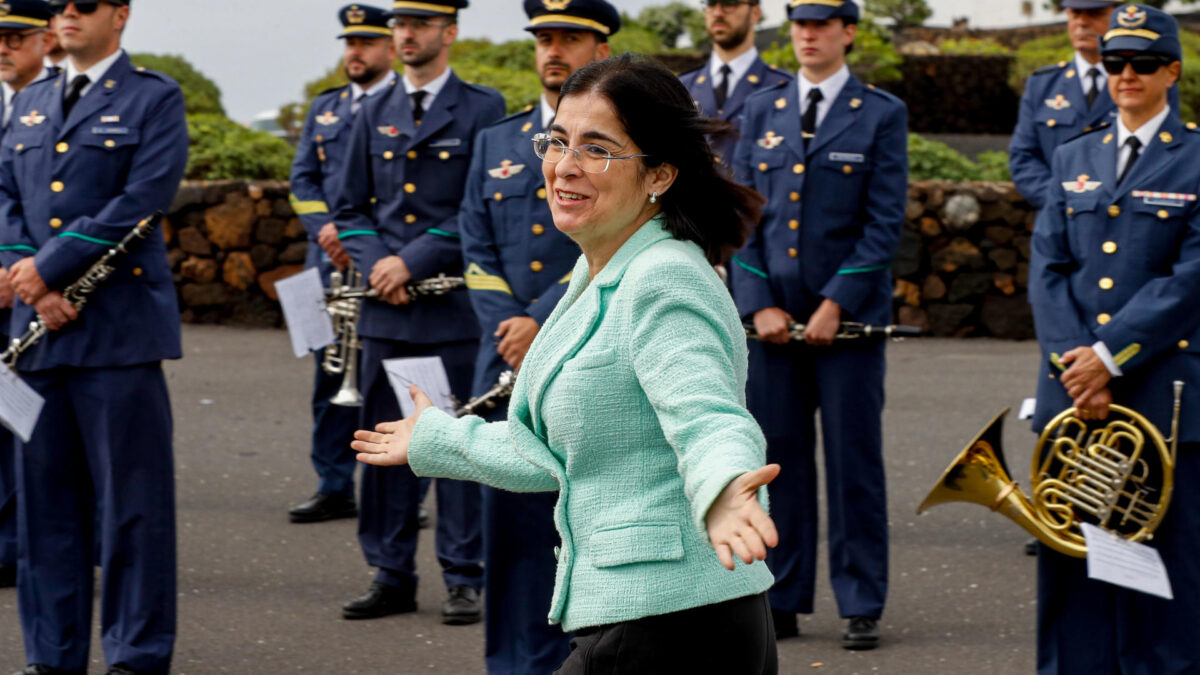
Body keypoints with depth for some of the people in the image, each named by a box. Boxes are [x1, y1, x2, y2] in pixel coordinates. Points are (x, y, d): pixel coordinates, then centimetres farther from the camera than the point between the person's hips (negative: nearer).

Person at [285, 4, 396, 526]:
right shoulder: (325, 108, 18)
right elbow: (303, 178, 14)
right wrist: (326, 228, -5)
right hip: (331, 264, 5)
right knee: (331, 378, 6)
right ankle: (334, 489, 12)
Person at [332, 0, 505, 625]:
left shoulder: (481, 110, -1)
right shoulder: (374, 113, 13)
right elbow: (350, 207, 14)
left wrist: (412, 262, -12)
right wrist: (376, 266, -4)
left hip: (454, 310, -4)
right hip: (385, 312, 4)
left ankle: (464, 579, 5)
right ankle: (391, 576, 13)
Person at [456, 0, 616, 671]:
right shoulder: (496, 142, 16)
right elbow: (478, 250, 11)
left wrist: (542, 323, -14)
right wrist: (508, 332, -4)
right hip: (509, 363, 4)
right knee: (514, 517, 4)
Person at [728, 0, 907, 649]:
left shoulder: (881, 114, 1)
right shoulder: (761, 111, 11)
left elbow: (884, 223, -5)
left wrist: (836, 304, -12)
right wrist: (757, 304, -3)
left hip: (849, 316, -3)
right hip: (771, 315, 3)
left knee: (854, 461, 0)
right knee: (779, 458, 6)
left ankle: (861, 606, 7)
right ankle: (782, 601, 13)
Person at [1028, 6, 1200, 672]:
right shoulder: (1074, 159, 15)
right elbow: (1048, 270, 7)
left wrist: (1110, 357, -14)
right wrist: (1074, 366, -8)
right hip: (1073, 389, 4)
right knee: (1070, 555, 5)